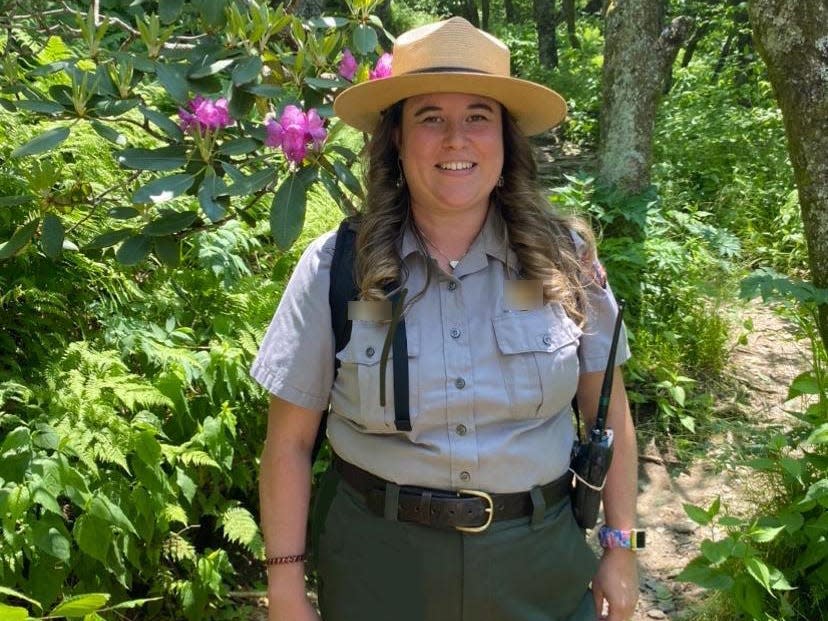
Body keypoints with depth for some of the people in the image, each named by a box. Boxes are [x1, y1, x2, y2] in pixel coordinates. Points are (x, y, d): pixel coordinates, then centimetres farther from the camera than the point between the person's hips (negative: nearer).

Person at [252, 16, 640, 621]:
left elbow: (608, 411, 3)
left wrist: (619, 547, 5)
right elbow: (289, 441, -6)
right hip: (380, 557, -1)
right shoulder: (335, 268, -11)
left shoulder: (563, 259, -7)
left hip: (537, 555, 1)